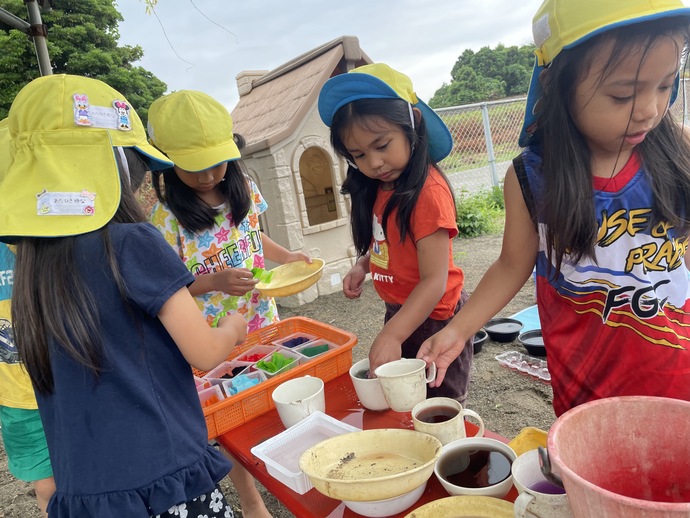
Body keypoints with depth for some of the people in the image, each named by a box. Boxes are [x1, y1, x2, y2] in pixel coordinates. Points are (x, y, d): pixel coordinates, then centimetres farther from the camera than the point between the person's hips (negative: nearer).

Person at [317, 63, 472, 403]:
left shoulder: (428, 191, -24)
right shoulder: (376, 190, 2)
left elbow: (435, 280, -26)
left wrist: (391, 335, -33)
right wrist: (361, 266, -3)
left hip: (432, 320, -8)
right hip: (399, 313, 8)